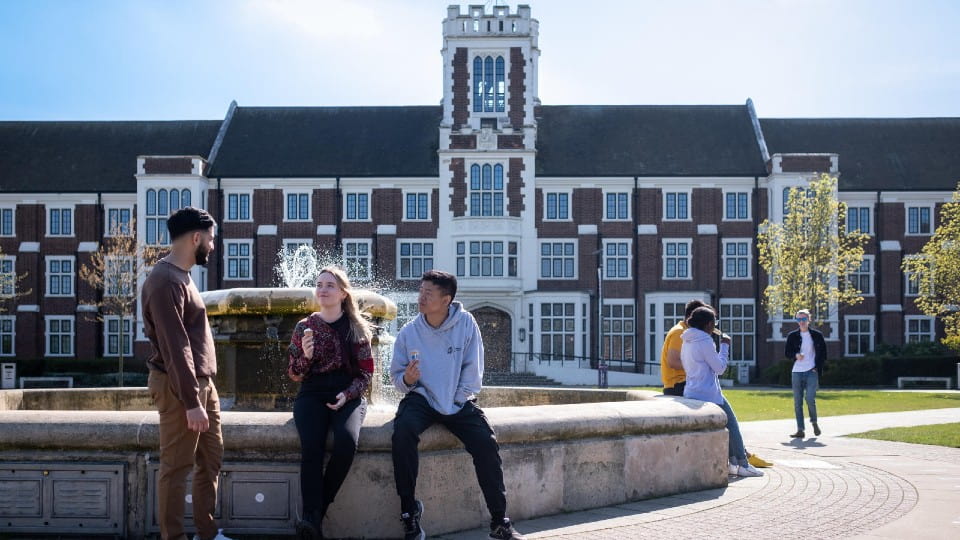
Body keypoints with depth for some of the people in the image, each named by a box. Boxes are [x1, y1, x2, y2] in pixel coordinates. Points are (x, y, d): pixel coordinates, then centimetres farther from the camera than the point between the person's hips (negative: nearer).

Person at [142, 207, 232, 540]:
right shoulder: (165, 282, -18)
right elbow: (175, 349, -23)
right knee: (177, 466, -2)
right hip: (179, 386, -10)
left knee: (211, 459, 14)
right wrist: (191, 402, -24)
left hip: (203, 382, 10)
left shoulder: (181, 276, 14)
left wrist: (202, 391, 17)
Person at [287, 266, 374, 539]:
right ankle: (312, 517, -33)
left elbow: (366, 372, 7)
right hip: (312, 394, 0)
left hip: (348, 395, 0)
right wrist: (305, 356, -12)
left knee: (347, 442, -33)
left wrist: (347, 394, -12)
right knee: (311, 445, -32)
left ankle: (317, 510, -18)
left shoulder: (358, 328, 6)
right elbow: (295, 375, 9)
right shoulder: (304, 327, 8)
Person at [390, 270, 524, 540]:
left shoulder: (466, 323, -5)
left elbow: (473, 367, -3)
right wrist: (407, 380, -17)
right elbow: (396, 375, 5)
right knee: (403, 431, -31)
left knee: (486, 442, -21)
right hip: (421, 398, 0)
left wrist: (458, 399, -9)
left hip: (458, 402, 0)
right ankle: (409, 513, -22)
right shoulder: (408, 332, -3)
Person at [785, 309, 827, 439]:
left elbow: (823, 353, 8)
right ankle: (800, 430, 4)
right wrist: (795, 355, -11)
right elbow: (787, 352, 10)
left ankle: (814, 422, 14)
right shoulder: (792, 336, 9)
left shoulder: (816, 335, 5)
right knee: (797, 402, 0)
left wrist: (818, 368, -3)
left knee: (810, 399, -13)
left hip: (811, 372, -2)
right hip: (797, 372, 2)